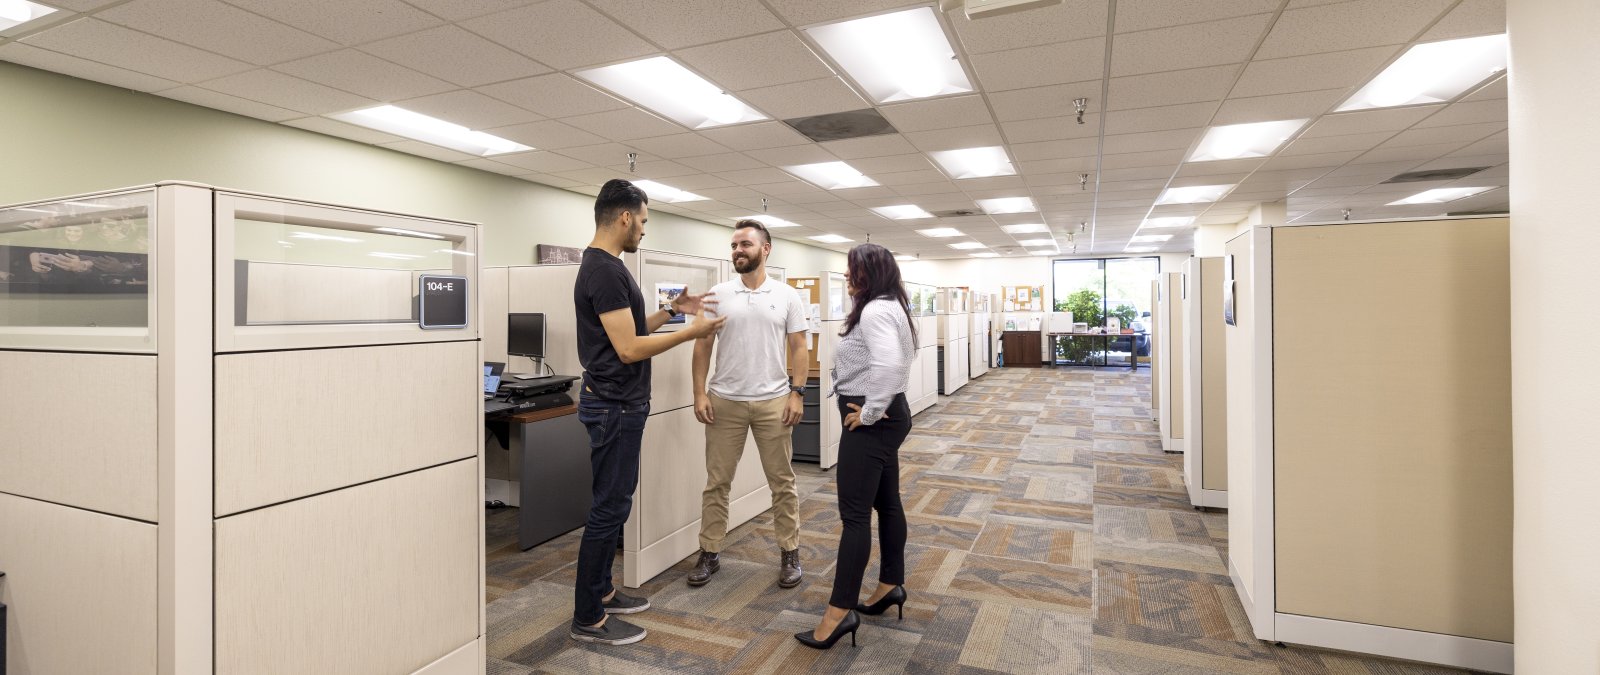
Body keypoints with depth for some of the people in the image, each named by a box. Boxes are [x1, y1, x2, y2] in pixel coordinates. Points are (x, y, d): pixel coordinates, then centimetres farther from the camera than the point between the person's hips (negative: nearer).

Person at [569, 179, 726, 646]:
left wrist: (671, 310, 14)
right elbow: (629, 349, -24)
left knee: (614, 504, 19)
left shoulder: (605, 266, 13)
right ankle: (587, 619, 12)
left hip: (619, 403, 11)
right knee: (609, 508, -1)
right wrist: (692, 332, -17)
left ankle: (600, 593, 33)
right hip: (614, 407, -11)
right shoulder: (604, 271, -20)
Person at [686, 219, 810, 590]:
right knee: (717, 481, 9)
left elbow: (799, 348, 0)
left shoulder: (787, 295, 0)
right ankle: (709, 553, 23)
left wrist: (797, 393, -8)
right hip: (724, 401, 1)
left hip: (773, 402, 0)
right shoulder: (718, 294, 1)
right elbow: (702, 346, 2)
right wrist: (699, 393, -5)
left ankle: (790, 553, 22)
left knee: (782, 482, 8)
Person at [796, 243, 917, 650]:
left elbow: (888, 366, -34)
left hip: (872, 422, -11)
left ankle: (841, 611, 0)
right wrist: (875, 410, 14)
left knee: (855, 513, -7)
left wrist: (868, 412, -23)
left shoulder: (875, 310, -18)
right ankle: (892, 585, 30)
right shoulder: (887, 307, 15)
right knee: (886, 502, 17)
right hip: (886, 416, 11)